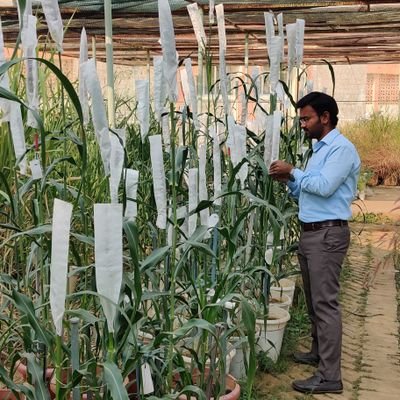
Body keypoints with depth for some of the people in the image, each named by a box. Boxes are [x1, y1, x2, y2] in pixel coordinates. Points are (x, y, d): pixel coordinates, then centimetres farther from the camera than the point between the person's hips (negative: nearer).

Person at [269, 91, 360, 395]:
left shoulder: (341, 148, -12)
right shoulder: (319, 149, 18)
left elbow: (324, 187, -24)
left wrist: (293, 171, -12)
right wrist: (288, 180, 3)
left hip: (328, 234, -10)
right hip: (310, 232, 10)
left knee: (325, 302, -9)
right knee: (314, 299, 17)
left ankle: (330, 376, -6)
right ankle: (319, 352, 32)